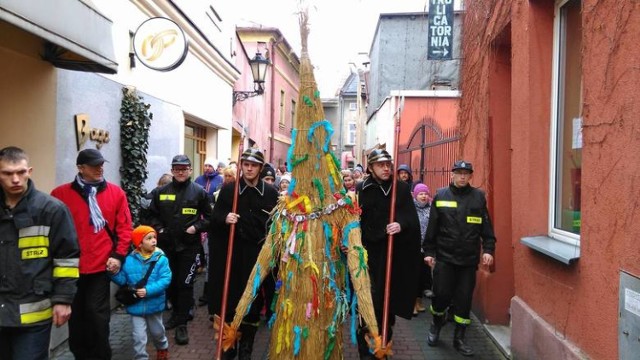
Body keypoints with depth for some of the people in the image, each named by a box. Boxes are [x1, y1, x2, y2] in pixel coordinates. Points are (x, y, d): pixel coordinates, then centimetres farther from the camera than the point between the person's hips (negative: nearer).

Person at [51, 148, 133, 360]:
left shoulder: (116, 193, 1)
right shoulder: (61, 194, -1)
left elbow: (124, 227, 2)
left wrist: (118, 255, -4)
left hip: (101, 265, -1)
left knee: (98, 314, 4)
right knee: (76, 315, 14)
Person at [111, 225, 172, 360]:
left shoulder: (161, 259, -13)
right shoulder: (129, 260, -7)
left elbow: (165, 280, -20)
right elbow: (123, 280, -2)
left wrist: (148, 291, -30)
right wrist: (114, 273, -22)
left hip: (154, 304, 0)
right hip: (136, 305, 0)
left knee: (157, 331, 23)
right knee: (138, 337, 0)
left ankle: (162, 348, 51)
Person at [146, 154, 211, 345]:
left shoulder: (199, 191, -3)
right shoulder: (161, 192, 4)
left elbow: (209, 216, 1)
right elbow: (153, 215, 13)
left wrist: (196, 227, -12)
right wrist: (158, 228, -3)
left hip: (190, 245, -3)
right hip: (167, 245, 4)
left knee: (185, 283, -1)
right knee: (170, 282, 15)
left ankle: (182, 323, 9)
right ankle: (177, 313, 35)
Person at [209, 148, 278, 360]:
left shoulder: (271, 193, 2)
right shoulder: (228, 189, 3)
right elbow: (214, 216, 7)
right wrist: (224, 218, -13)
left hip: (258, 253, 0)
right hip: (231, 252, 1)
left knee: (253, 301, 7)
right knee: (229, 298, 7)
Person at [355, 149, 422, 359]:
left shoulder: (402, 188, 5)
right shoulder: (361, 190, -2)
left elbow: (413, 219, 2)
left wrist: (402, 225, -19)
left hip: (396, 255, 3)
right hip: (370, 254, -2)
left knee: (390, 300, 14)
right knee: (369, 302, -7)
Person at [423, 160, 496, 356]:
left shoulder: (479, 196, 3)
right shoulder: (441, 196, 0)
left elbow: (486, 227, 5)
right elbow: (432, 227, 1)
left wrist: (488, 249, -4)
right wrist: (428, 252, 0)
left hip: (469, 259, 1)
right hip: (444, 256, -1)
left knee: (464, 298, 6)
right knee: (442, 294, 0)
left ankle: (459, 338, 21)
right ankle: (437, 322, 31)